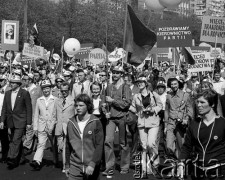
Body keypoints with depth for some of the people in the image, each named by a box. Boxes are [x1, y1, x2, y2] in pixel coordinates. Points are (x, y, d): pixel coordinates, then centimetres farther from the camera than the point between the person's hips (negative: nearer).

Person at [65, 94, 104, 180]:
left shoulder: (95, 122, -6)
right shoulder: (71, 122, 4)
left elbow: (99, 145, -9)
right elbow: (68, 145, 11)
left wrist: (93, 164, -17)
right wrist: (67, 165, 12)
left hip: (91, 167, -2)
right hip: (74, 166, 2)